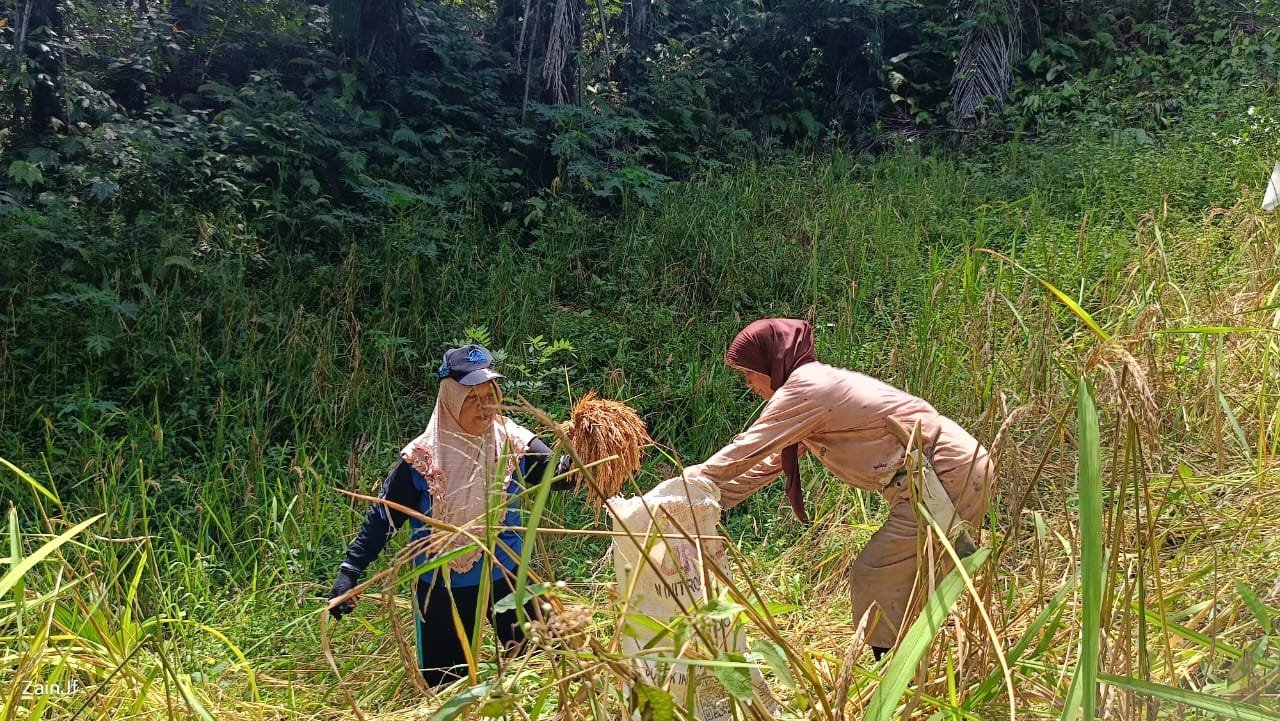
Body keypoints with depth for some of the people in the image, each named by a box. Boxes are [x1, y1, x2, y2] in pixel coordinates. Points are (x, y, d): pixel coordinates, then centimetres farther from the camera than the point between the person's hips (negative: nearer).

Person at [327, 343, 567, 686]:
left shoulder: (511, 443, -9)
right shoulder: (422, 457, -13)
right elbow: (383, 516, -7)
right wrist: (349, 570, -13)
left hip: (505, 579, 1)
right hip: (443, 589, -1)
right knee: (444, 687, 11)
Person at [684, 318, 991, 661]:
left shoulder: (805, 388, -12)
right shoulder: (819, 384, 18)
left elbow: (748, 451, -12)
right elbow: (767, 462, 19)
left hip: (945, 476, -10)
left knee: (874, 579, -4)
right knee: (898, 582, 14)